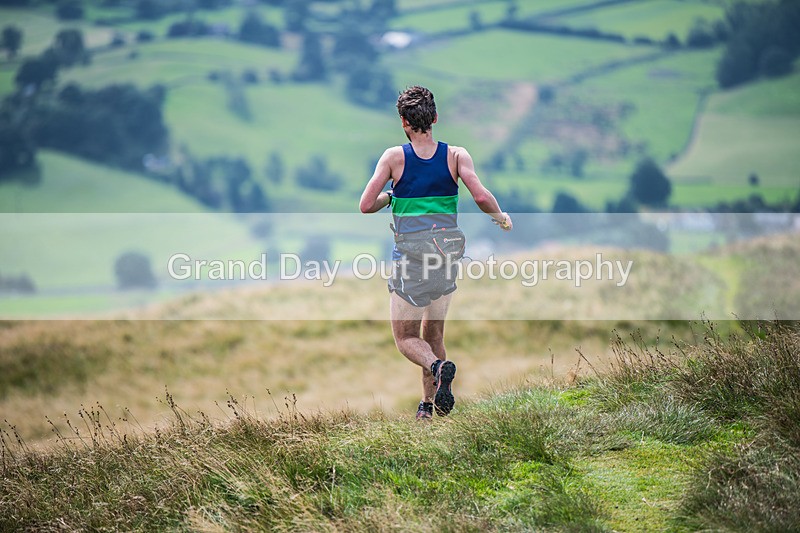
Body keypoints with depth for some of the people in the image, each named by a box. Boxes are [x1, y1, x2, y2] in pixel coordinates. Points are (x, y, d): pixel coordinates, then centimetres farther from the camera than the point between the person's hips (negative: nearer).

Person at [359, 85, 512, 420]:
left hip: (410, 257, -3)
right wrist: (501, 218, 5)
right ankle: (429, 404, 20)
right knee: (433, 333, 20)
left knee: (406, 338, 5)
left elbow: (365, 206, -9)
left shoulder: (394, 157, -6)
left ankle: (438, 367, -24)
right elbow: (481, 196, -14)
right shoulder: (456, 155, -3)